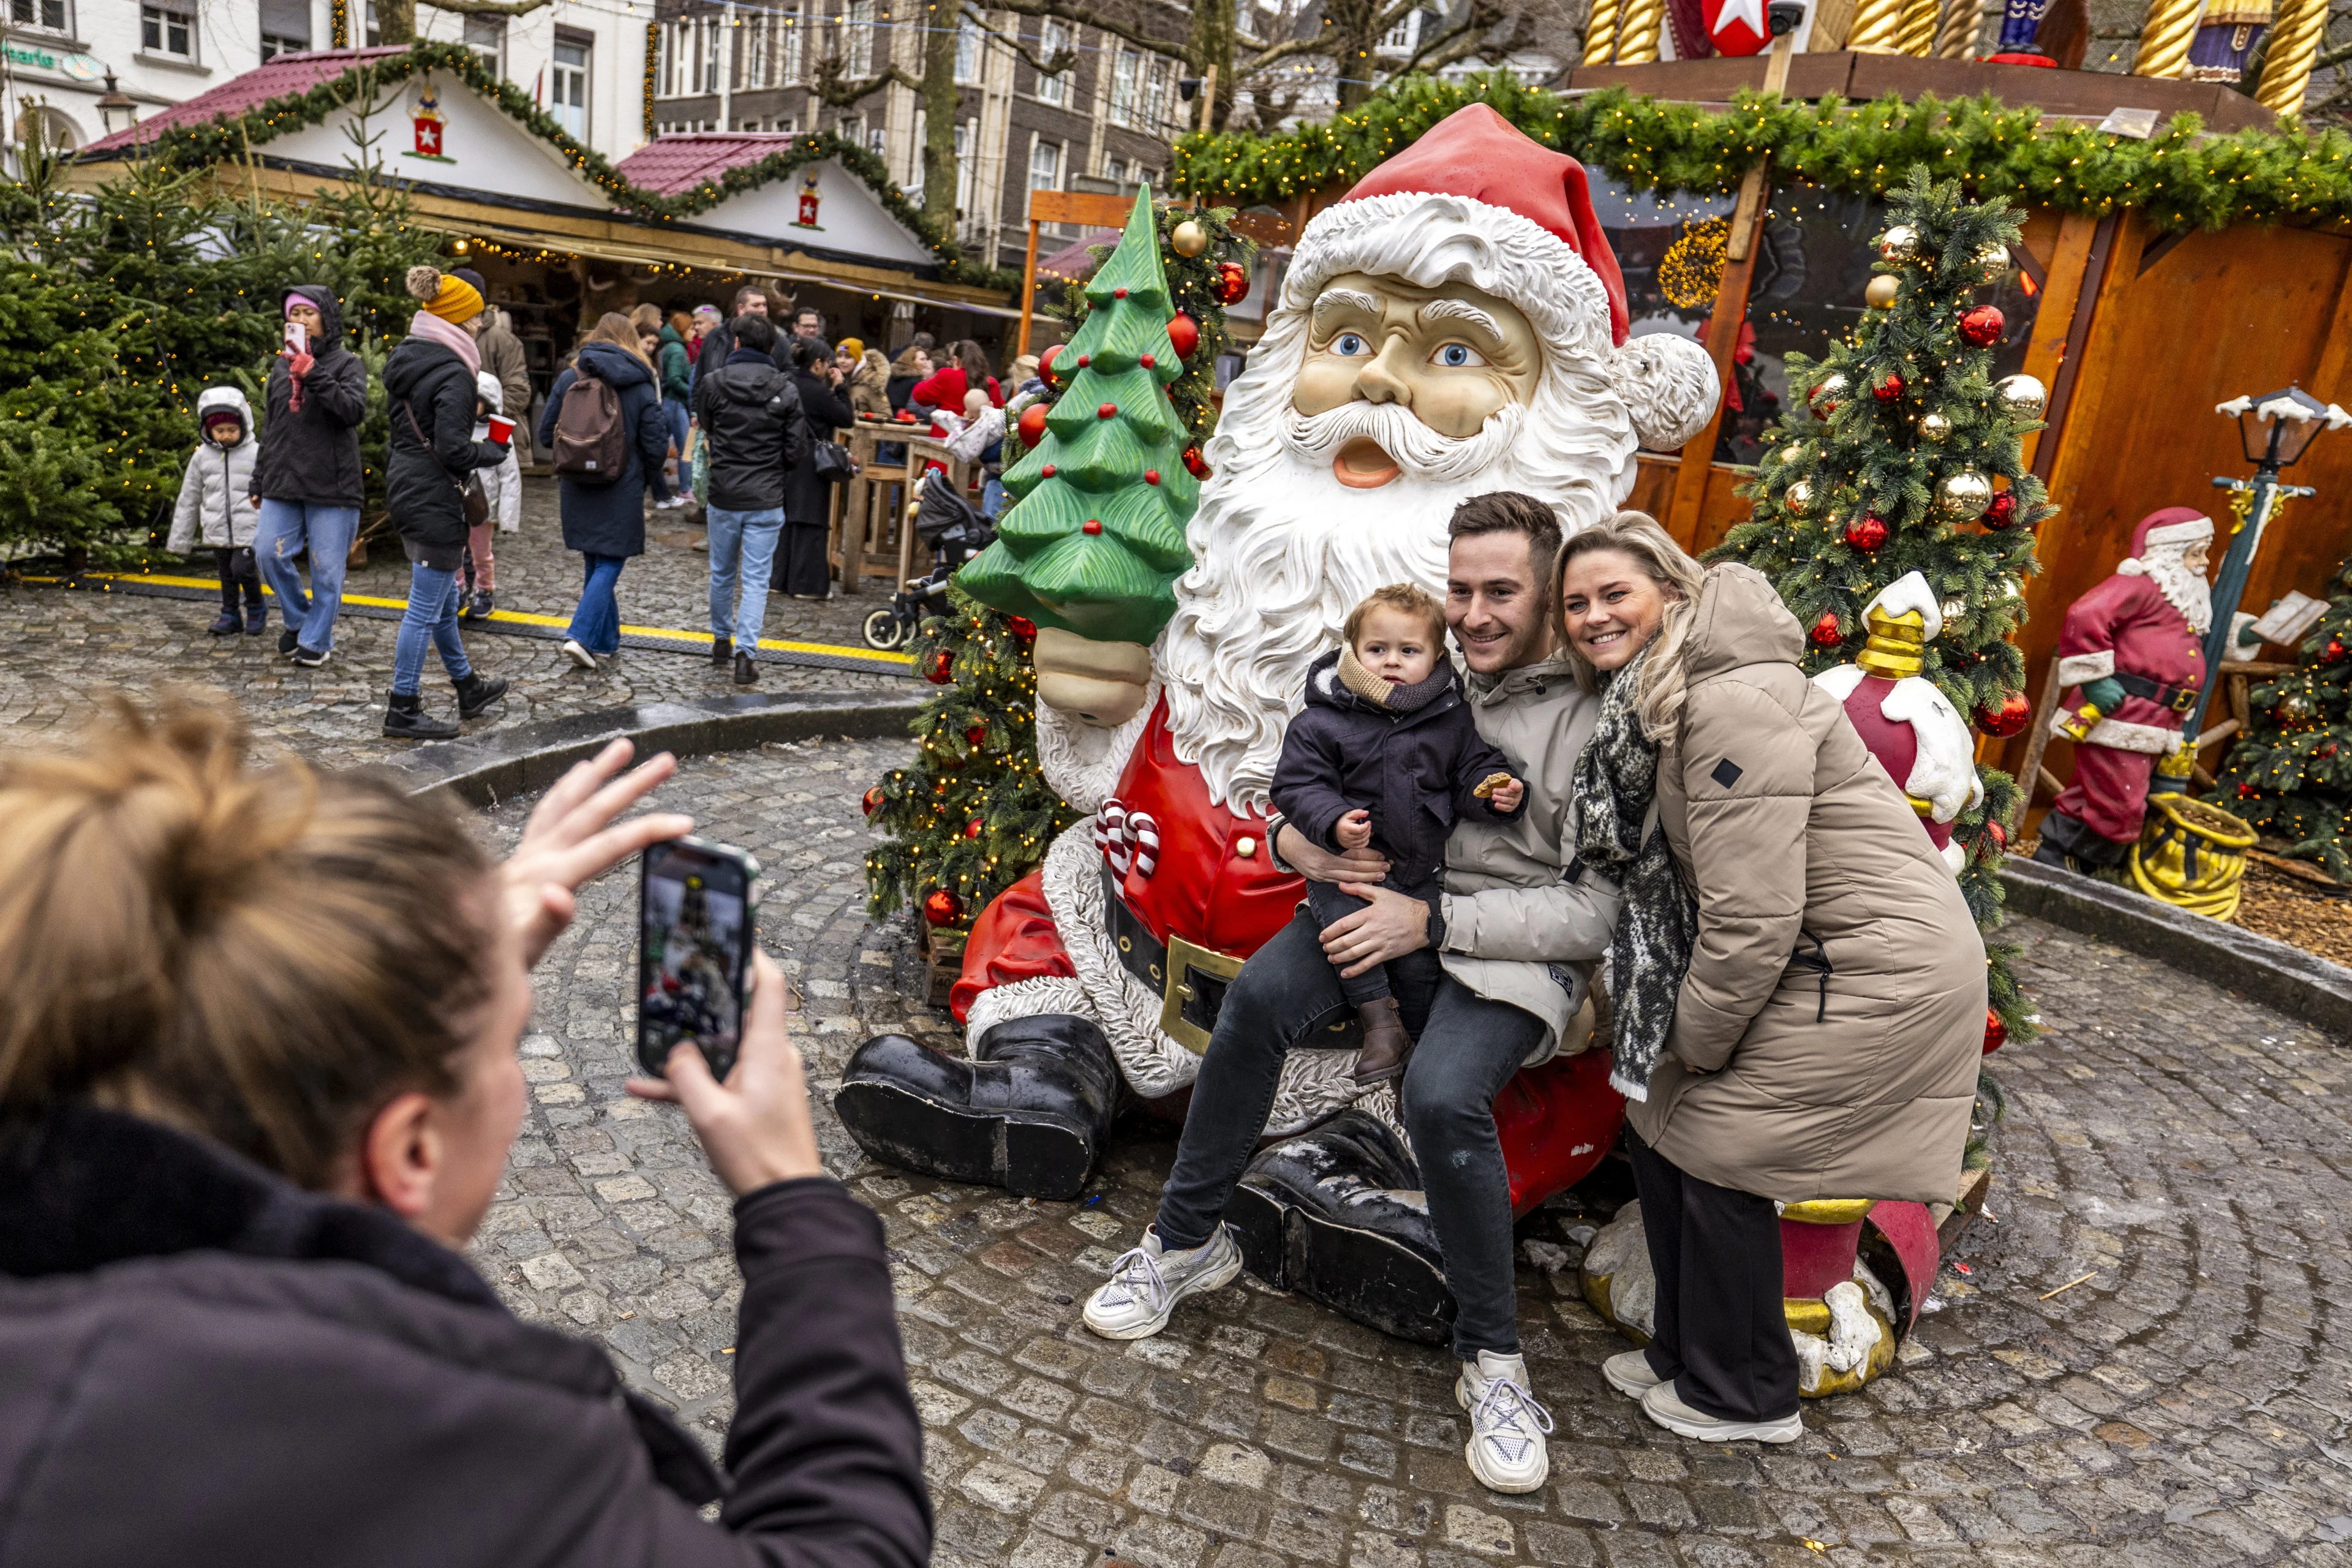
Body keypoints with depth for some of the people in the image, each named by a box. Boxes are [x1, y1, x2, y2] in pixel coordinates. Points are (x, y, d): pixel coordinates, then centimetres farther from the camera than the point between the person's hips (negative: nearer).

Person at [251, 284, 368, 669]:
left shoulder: (347, 363, 0)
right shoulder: (281, 365, 15)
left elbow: (355, 411, -19)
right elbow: (270, 427, 20)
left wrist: (314, 374, -25)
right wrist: (258, 481, 20)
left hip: (332, 487, -5)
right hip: (283, 483, 5)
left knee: (326, 569, 1)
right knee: (268, 553, -2)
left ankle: (316, 640, 16)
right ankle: (298, 620, 21)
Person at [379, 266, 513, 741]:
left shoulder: (404, 358, 10)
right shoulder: (452, 373, -19)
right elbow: (452, 448, -24)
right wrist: (494, 452, -6)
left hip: (406, 488, 10)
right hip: (435, 499, -10)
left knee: (442, 599, 21)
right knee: (426, 607, -1)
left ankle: (468, 688, 36)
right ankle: (403, 710, 6)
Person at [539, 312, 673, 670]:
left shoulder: (568, 379, 1)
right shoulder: (641, 387, -6)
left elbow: (546, 434, 3)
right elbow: (655, 448, -7)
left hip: (576, 488, 4)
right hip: (621, 491, -4)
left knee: (594, 562, 15)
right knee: (609, 564, 1)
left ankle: (606, 640, 22)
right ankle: (581, 635, -13)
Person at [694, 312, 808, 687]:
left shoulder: (713, 382, -4)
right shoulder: (786, 390, -6)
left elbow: (706, 430, 10)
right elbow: (797, 450, -5)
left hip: (723, 497, 1)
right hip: (766, 501, -1)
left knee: (722, 573, 18)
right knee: (756, 578, 1)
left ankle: (721, 639, 33)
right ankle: (745, 653, -8)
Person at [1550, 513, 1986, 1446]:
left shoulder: (1735, 701, -25)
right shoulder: (1650, 695, 5)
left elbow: (1751, 916, -25)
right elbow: (1661, 872, 10)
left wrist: (1697, 1041, -12)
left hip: (1878, 974, -9)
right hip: (1812, 954, 9)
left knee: (1714, 1154, -2)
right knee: (1658, 1130, 10)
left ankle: (1745, 1399, 20)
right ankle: (1686, 1354, 30)